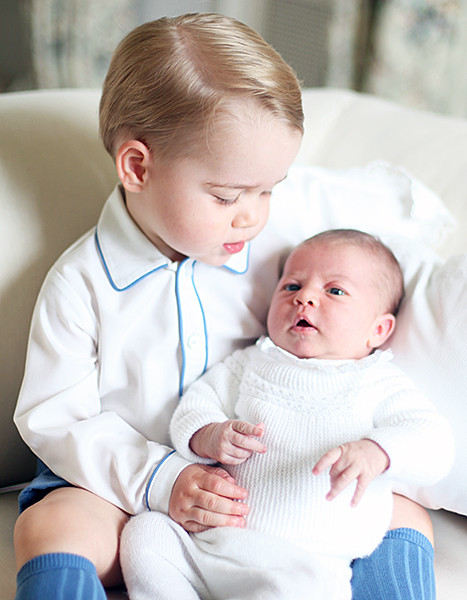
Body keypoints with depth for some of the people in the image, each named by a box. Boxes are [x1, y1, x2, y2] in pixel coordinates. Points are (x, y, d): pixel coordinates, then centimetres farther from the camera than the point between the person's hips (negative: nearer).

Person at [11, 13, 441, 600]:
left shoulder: (272, 259, 0)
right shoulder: (80, 283, -10)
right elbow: (53, 416, -9)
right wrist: (159, 479, -23)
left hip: (256, 486, 3)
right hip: (128, 481, -2)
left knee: (405, 518, -13)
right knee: (50, 528, -33)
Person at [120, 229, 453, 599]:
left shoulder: (380, 384, 10)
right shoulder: (250, 362, 21)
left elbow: (434, 442, -2)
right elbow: (199, 401, 18)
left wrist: (374, 453, -24)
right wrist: (208, 436, -7)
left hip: (307, 562, -4)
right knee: (144, 532, -15)